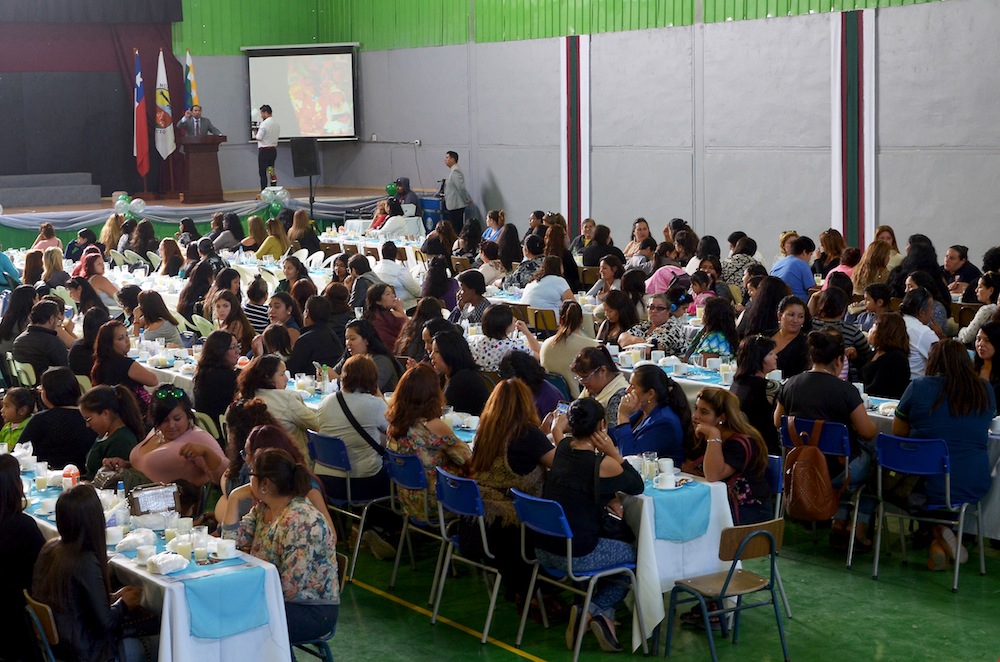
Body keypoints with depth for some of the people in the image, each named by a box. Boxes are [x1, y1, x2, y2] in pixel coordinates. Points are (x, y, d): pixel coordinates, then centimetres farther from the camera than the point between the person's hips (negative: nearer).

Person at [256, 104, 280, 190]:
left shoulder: (264, 123, -14)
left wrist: (255, 136, 4)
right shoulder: (276, 123, 10)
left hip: (264, 150, -7)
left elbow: (259, 138, -17)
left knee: (262, 173, -4)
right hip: (274, 150, 7)